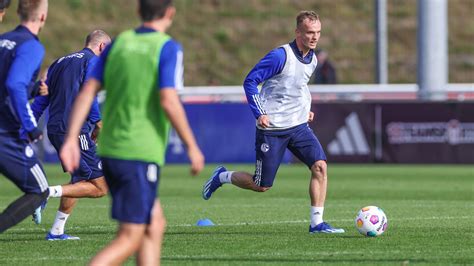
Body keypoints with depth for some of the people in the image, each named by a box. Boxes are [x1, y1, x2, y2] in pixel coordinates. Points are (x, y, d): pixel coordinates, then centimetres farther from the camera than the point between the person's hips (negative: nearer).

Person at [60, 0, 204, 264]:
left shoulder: (119, 43, 9)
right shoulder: (168, 48, -8)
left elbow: (88, 91, 2)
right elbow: (168, 102, -18)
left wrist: (72, 139, 1)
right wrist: (192, 146, -9)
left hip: (110, 152, 7)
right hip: (142, 153, -7)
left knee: (155, 225, 18)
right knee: (130, 239, -6)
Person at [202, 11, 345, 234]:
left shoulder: (312, 60, 7)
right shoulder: (280, 56, -17)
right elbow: (250, 81, -14)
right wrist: (259, 113, -19)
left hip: (299, 126, 6)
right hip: (272, 129, -6)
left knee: (320, 166, -14)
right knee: (262, 186, 0)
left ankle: (317, 223, -8)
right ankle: (222, 176, 27)